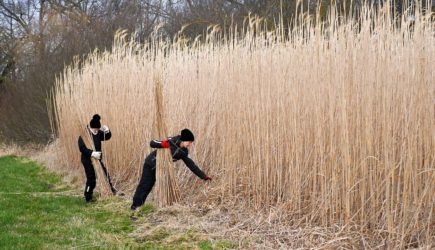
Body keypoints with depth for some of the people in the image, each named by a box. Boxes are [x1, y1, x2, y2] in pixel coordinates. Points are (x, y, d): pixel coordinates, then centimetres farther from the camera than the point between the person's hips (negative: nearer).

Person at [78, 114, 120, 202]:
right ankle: (88, 198, 11)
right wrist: (92, 153, -36)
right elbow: (82, 148, -27)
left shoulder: (98, 133, 0)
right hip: (88, 160, -7)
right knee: (91, 180, -4)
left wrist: (107, 131, -14)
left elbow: (107, 137, 8)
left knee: (105, 175, 18)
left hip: (97, 159, 7)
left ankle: (112, 190, 35)